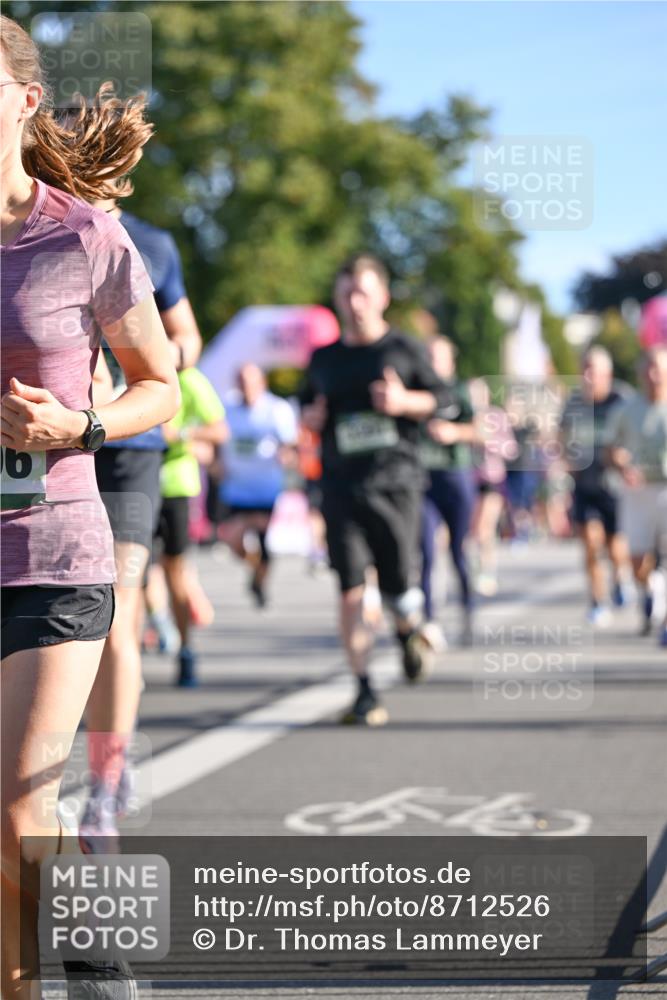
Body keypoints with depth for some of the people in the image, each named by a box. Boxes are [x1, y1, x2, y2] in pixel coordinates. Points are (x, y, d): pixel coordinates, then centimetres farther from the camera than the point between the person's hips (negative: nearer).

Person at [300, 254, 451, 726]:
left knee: (398, 585, -4)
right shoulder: (324, 359, 15)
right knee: (351, 589, -7)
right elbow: (308, 407, 28)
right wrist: (311, 416, 5)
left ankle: (411, 631, 33)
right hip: (341, 486, 2)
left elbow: (442, 398, 7)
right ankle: (365, 691, -2)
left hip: (395, 480, -2)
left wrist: (404, 401, -11)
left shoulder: (405, 349, 6)